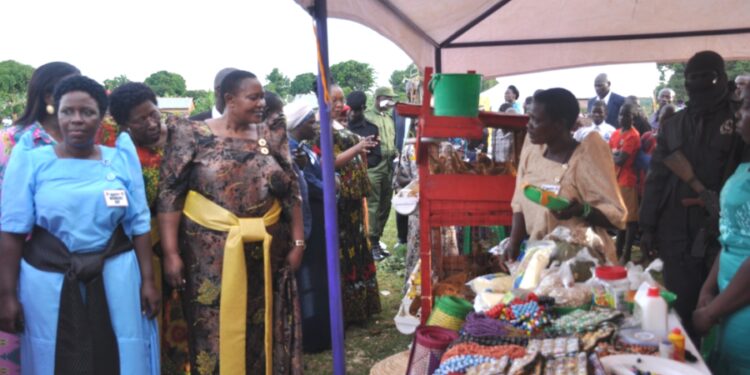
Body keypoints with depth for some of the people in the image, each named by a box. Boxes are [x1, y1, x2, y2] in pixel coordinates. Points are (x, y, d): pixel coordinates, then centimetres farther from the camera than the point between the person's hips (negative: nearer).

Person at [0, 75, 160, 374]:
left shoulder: (121, 159, 2)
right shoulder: (31, 162, -3)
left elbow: (138, 224, 4)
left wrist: (148, 280, 2)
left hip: (114, 279, 1)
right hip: (48, 280, -1)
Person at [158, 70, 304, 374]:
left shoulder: (270, 134, 6)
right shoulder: (193, 134, -4)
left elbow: (291, 190, 8)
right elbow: (170, 194, -6)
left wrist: (298, 241, 3)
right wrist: (171, 253, -12)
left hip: (266, 251, 3)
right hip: (209, 252, -3)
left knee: (265, 330, 12)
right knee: (214, 332, 6)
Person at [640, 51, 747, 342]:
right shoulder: (672, 126, 11)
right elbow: (656, 178, 10)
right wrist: (647, 227, 6)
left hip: (724, 231, -3)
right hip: (677, 233, 3)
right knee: (681, 310, 9)